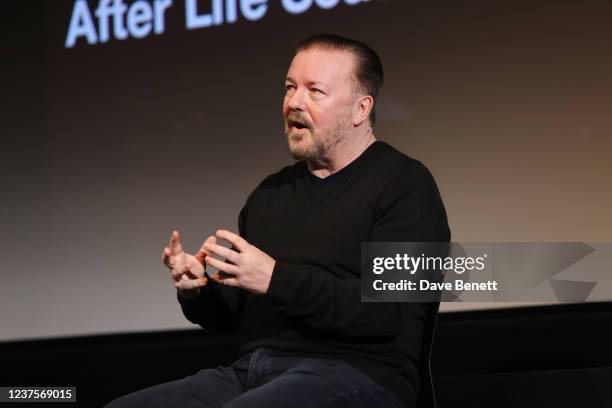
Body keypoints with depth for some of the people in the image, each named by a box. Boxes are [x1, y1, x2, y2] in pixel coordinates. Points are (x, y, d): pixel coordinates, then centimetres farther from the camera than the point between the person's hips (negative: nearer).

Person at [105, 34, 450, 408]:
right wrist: (195, 291, 1)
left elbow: (390, 311, -15)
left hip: (349, 374, -6)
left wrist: (276, 280, -20)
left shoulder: (405, 184, -1)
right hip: (249, 373, 6)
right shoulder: (269, 194, 21)